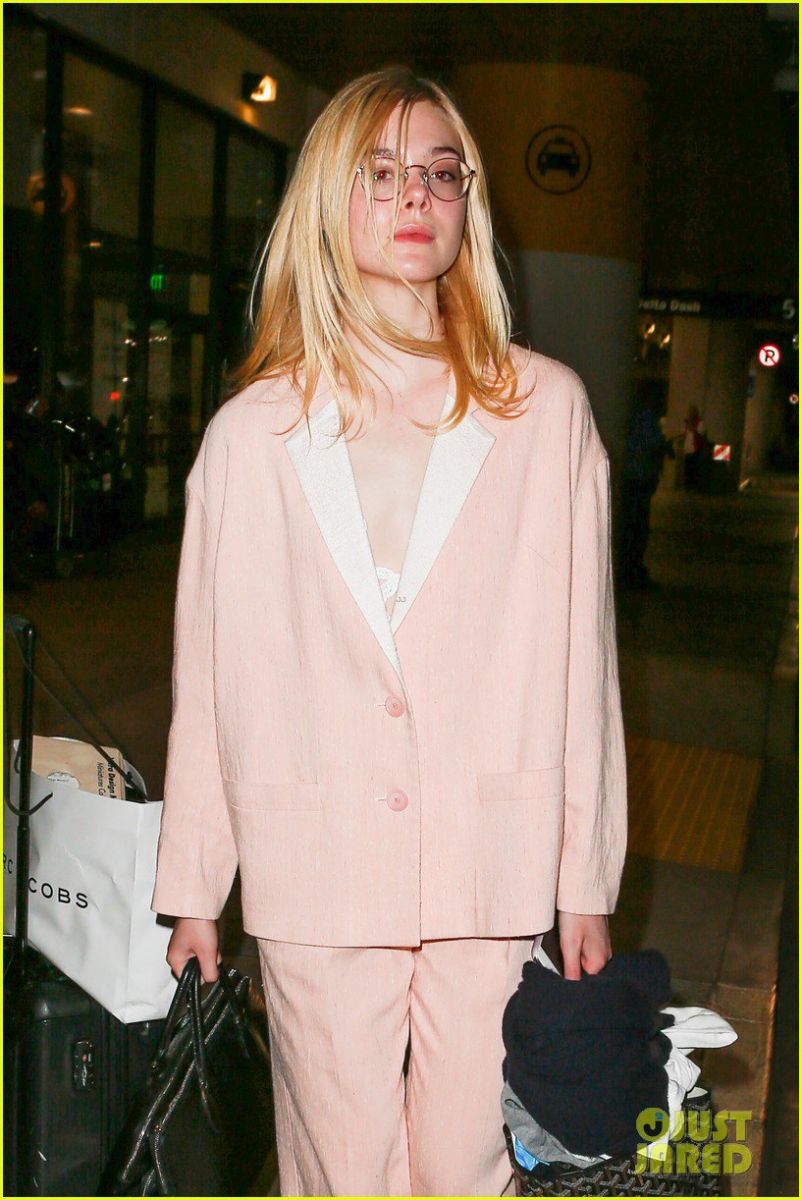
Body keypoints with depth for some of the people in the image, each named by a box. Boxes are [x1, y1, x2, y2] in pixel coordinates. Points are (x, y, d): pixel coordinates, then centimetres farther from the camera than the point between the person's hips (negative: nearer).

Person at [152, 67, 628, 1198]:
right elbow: (210, 678, 6)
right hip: (314, 876, 0)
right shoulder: (250, 433, 5)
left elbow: (582, 655, 4)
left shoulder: (546, 407, 4)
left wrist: (588, 885, 4)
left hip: (495, 872, 0)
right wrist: (192, 891, 9)